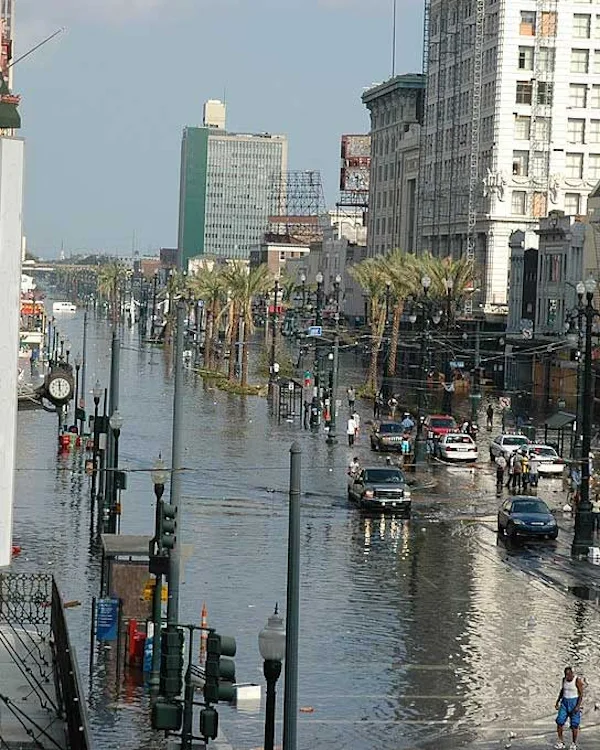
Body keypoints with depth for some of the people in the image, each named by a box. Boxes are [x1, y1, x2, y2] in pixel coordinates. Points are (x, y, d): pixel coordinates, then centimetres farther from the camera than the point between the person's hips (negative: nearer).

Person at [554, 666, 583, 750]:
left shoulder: (578, 680, -15)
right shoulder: (564, 679, 2)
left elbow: (581, 694, -14)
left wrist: (578, 706, -22)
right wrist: (557, 702, 9)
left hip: (575, 703, -5)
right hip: (565, 702, 5)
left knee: (574, 724, -3)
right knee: (559, 722, -5)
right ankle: (560, 742, 3)